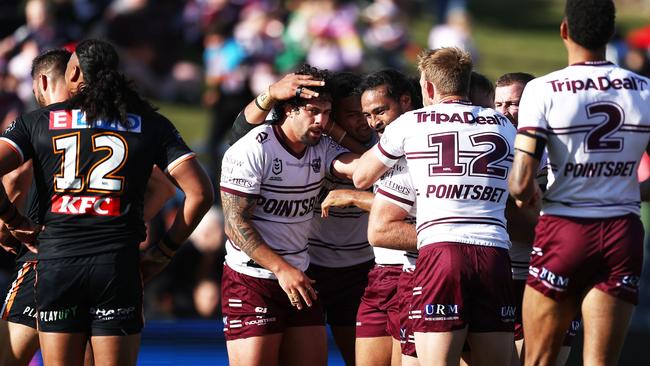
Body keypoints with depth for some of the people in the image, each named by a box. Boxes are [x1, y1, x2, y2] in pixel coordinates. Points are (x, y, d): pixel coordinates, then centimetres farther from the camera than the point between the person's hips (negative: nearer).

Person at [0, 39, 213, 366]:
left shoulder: (38, 121, 8)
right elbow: (199, 193, 1)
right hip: (119, 263, 0)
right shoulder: (150, 125, 9)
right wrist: (164, 252, 10)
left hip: (56, 262, 0)